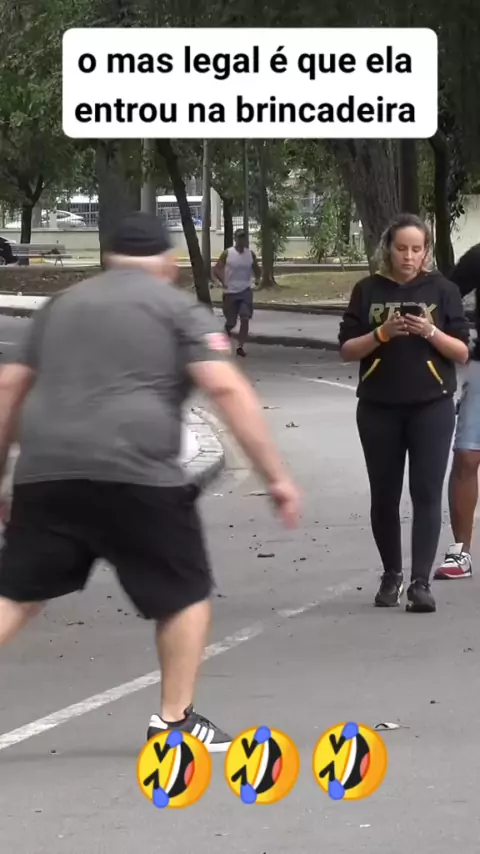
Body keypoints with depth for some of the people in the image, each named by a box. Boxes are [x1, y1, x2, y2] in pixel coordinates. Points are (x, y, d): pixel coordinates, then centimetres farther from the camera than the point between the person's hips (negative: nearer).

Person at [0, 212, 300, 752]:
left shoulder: (62, 306, 23)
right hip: (133, 474, -4)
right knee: (186, 594, 12)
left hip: (45, 471, 4)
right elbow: (228, 390, -4)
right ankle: (174, 721, 9)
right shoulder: (179, 310, 7)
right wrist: (276, 477, -4)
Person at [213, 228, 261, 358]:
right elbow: (216, 269, -7)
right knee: (231, 322, 5)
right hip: (230, 292, -2)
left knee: (245, 319, -12)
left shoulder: (250, 254, 3)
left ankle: (240, 347, -7)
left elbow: (256, 269, 17)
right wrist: (223, 281, -24)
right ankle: (227, 328, 43)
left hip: (245, 291, 2)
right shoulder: (227, 253, -6)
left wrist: (257, 278, -5)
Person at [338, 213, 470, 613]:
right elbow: (348, 350, 1)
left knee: (426, 493, -8)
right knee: (384, 495, 9)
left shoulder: (442, 290, 0)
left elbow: (462, 352, -1)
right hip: (379, 408, 2)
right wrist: (381, 334, -16)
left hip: (431, 407, -2)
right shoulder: (369, 290, 3)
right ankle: (391, 574, 24)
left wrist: (430, 332, -18)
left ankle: (421, 582, -10)